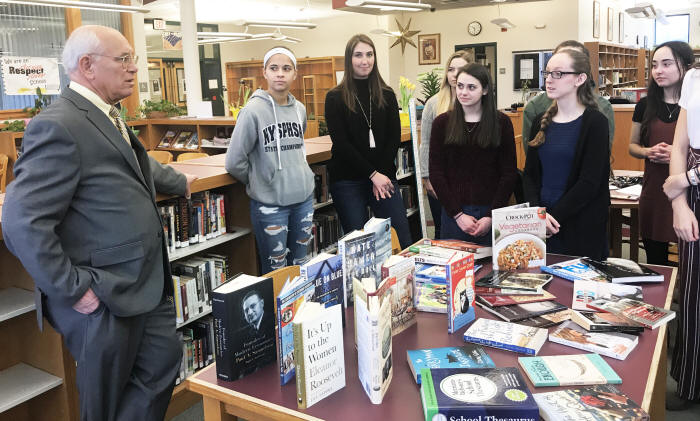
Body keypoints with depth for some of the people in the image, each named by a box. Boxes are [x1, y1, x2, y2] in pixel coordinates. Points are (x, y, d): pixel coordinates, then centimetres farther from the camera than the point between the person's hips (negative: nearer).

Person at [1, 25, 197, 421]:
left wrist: (178, 182, 45)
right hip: (104, 300, -9)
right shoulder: (59, 127, -20)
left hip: (147, 284, 9)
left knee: (164, 363, 17)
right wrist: (72, 289, -20)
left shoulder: (108, 117, 11)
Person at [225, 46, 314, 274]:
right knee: (276, 272, 4)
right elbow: (234, 162, -11)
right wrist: (258, 181, 2)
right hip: (269, 204, -5)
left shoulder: (300, 109, 6)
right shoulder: (254, 110, -12)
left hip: (304, 198, 5)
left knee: (301, 266, 16)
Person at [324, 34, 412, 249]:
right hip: (348, 181, -2)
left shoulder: (386, 95, 9)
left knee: (403, 242, -1)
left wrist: (382, 175, -8)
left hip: (383, 177, 2)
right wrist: (373, 174, -12)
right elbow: (341, 143, -7)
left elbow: (395, 138, 5)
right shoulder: (335, 98, 0)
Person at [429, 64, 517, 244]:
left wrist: (491, 216, -9)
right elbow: (436, 173, 0)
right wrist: (457, 214, -9)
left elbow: (509, 173, 0)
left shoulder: (501, 123, 1)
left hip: (491, 211, 0)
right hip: (453, 213, 1)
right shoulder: (442, 123, 2)